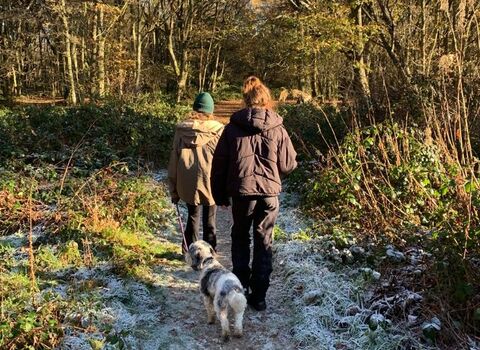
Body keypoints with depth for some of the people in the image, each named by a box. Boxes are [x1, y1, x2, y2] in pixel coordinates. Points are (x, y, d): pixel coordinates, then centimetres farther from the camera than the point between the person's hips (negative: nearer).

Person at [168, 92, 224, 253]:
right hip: (210, 182, -2)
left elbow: (173, 160, 2)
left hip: (187, 184, 2)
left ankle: (189, 251, 18)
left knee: (193, 216, 17)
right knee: (209, 219, 11)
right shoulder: (217, 130, -7)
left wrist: (173, 190, 9)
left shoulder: (181, 130, 0)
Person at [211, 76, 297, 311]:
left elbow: (219, 163, 1)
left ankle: (240, 288, 18)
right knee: (264, 242, 11)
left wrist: (220, 195, 10)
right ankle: (259, 295, 12)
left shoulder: (233, 128, -1)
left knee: (240, 237, 20)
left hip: (241, 190, 0)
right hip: (270, 192, 0)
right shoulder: (277, 129, -1)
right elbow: (288, 165, 0)